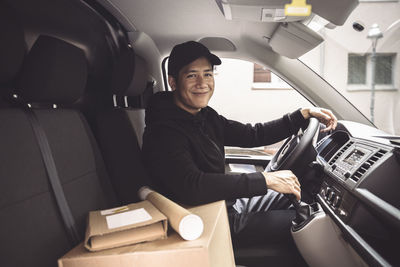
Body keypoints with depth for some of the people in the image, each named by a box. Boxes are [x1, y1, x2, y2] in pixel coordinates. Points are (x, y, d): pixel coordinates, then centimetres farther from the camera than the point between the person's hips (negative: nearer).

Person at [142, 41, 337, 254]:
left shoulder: (204, 116, 3)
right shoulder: (164, 132, -26)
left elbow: (251, 135, 7)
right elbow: (190, 187, -40)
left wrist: (304, 114, 2)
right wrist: (266, 179, -36)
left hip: (229, 201, 9)